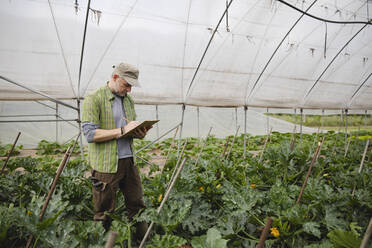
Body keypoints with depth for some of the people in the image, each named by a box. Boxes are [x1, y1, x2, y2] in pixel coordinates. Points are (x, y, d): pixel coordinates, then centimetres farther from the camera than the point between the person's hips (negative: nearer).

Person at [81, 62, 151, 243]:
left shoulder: (128, 100, 14)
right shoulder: (93, 100, -8)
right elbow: (90, 134, -17)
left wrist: (139, 133, 0)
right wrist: (122, 131, -21)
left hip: (129, 161, 6)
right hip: (106, 165, -6)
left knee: (136, 204, 13)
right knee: (104, 212, 8)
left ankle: (144, 240, 27)